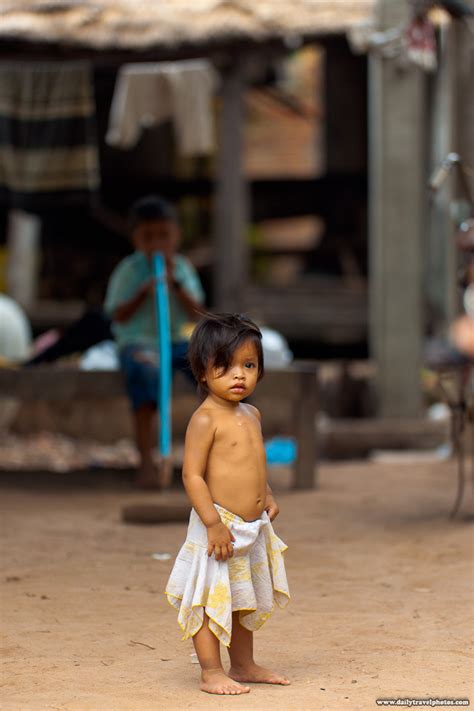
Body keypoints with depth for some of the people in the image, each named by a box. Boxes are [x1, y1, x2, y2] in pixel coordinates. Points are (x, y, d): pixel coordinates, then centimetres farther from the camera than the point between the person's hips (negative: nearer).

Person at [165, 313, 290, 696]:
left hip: (253, 528, 8)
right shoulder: (205, 419, -15)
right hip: (219, 526, -8)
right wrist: (213, 523, -23)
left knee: (245, 600, 19)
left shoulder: (251, 414, 10)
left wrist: (266, 495, 10)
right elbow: (192, 474, -19)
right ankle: (211, 672, 4)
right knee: (211, 599, -3)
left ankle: (243, 665, 32)